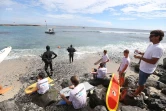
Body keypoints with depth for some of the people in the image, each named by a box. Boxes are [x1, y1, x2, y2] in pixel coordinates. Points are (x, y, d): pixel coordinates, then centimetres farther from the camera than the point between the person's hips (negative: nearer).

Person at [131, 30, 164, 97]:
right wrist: (140, 53, 3)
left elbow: (153, 61, -29)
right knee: (140, 82, 26)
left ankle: (136, 94, 32)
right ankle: (138, 91, 46)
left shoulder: (158, 48, -26)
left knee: (141, 83, 11)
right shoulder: (151, 45, 4)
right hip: (143, 68, 9)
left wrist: (140, 57, -31)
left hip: (146, 70, -9)